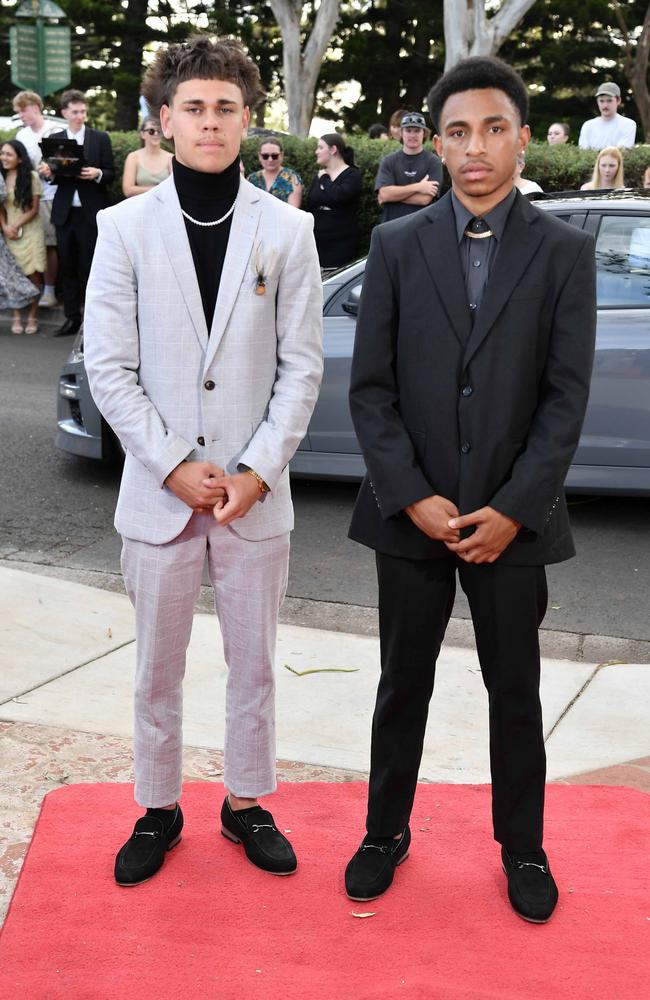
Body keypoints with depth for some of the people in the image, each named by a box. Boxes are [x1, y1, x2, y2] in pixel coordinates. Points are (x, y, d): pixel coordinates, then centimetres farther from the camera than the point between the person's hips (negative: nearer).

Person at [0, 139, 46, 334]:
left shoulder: (31, 177, -6)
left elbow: (34, 209, -6)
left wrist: (16, 226, -11)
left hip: (30, 232, -3)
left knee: (33, 275, -3)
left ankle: (32, 317, 5)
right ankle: (16, 318, 4)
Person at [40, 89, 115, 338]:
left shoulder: (101, 138, 2)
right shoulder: (55, 139, 9)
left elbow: (111, 174, 2)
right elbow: (55, 176, 10)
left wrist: (97, 174, -19)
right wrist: (50, 173, -12)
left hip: (90, 213, -3)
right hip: (64, 212, 3)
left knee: (89, 268, -2)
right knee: (67, 267, 7)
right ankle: (72, 317, 16)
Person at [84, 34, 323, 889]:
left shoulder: (287, 229, 0)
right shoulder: (125, 227, -2)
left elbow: (302, 367, -1)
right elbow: (108, 367, -4)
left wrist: (256, 471, -10)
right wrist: (174, 467, -12)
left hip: (255, 491, 1)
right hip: (159, 491, 0)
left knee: (253, 664, 12)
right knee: (157, 668, 12)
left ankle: (246, 803, 31)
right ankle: (158, 808, 30)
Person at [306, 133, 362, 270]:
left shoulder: (353, 175, -3)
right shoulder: (318, 176, 16)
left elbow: (338, 196, -22)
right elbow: (309, 207, 16)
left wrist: (325, 179, -6)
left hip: (342, 243, -5)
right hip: (318, 242, 5)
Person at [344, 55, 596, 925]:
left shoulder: (565, 251, -1)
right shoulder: (397, 246, 1)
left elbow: (567, 397, -5)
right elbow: (370, 388, -2)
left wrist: (511, 510, -11)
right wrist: (413, 498, -11)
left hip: (512, 519, 0)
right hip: (410, 516, 1)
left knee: (516, 692, 12)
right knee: (403, 686, 13)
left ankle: (522, 849, 30)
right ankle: (386, 833, 32)